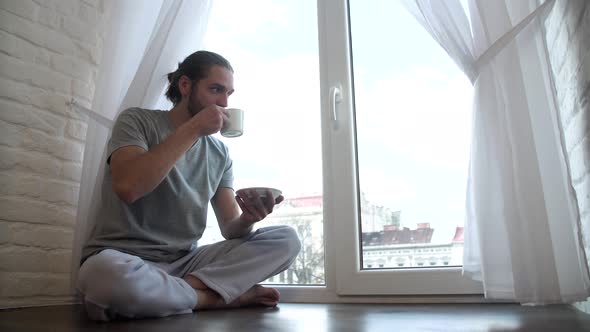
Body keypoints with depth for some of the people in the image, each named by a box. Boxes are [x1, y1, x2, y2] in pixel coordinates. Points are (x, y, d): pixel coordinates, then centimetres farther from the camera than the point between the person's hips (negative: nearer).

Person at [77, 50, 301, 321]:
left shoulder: (220, 153, 9)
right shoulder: (136, 121, -3)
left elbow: (229, 229, 4)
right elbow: (127, 187, -23)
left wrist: (248, 218, -20)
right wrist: (193, 129, -19)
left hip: (186, 262, 4)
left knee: (286, 239, -10)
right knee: (105, 275, -41)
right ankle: (223, 296, -16)